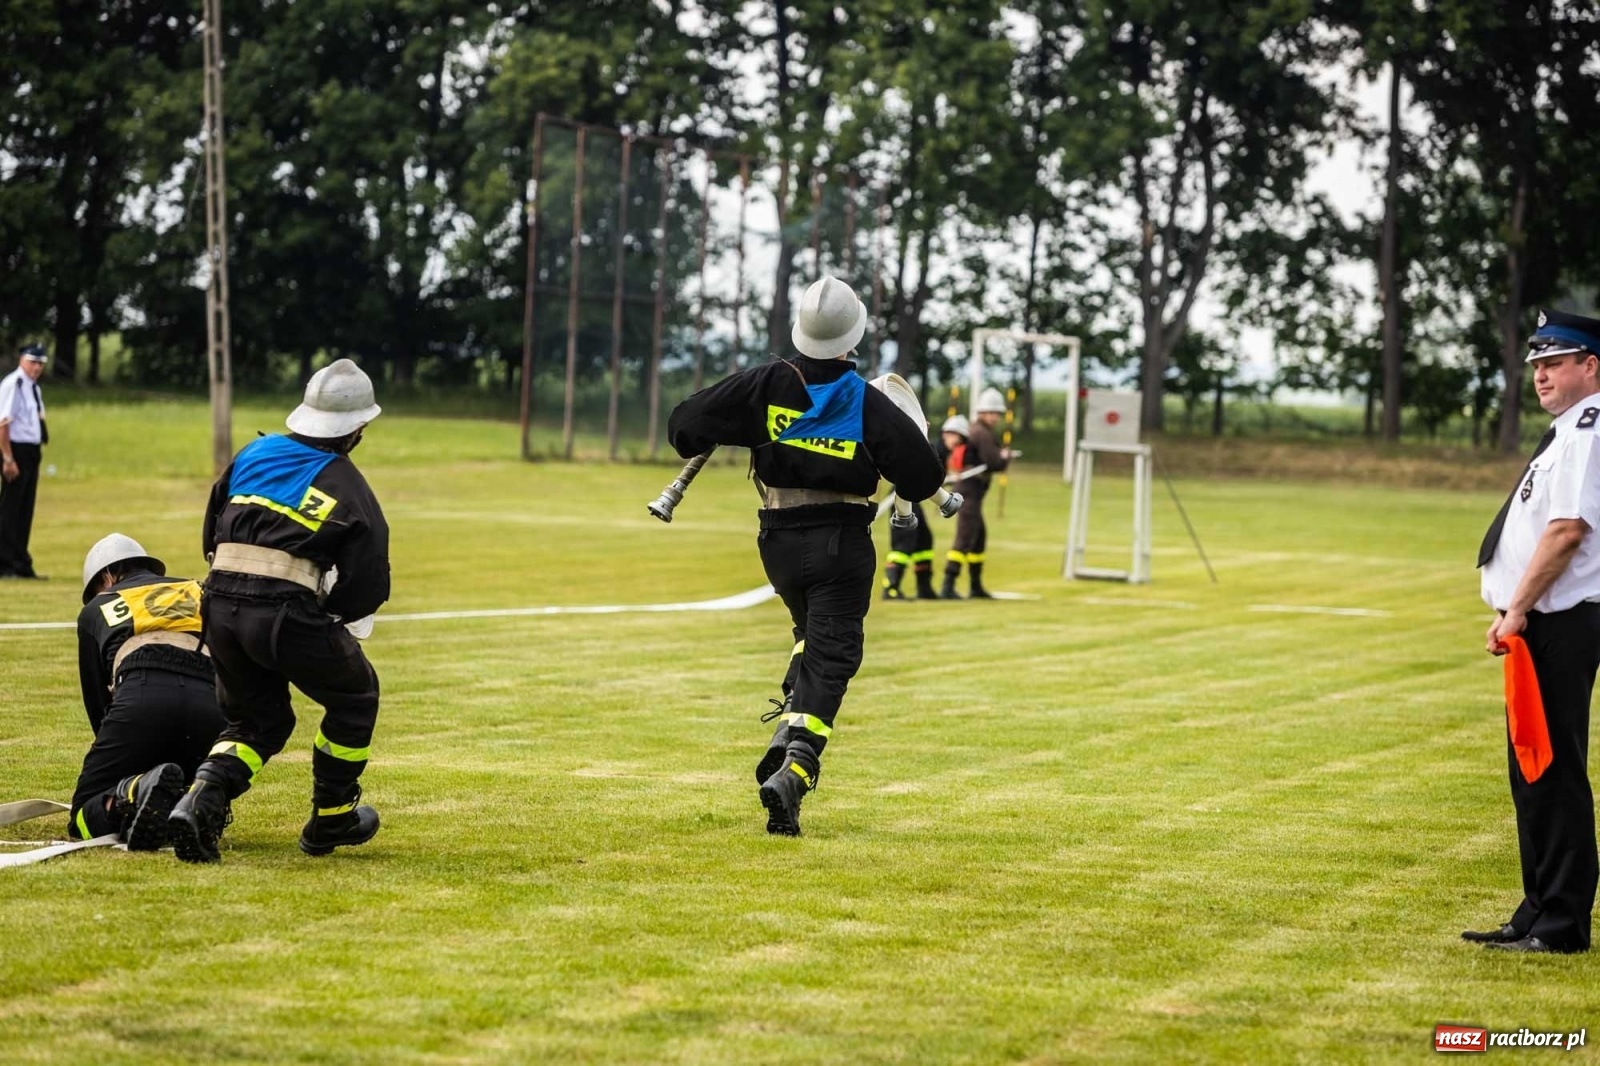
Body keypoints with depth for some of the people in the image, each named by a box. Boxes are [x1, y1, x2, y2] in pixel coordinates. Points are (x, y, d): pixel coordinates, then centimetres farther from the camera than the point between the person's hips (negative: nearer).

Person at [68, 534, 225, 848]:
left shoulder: (96, 610, 31)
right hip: (209, 702, 3)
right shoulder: (199, 591, 36)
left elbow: (97, 701, 31)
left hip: (142, 696, -3)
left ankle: (135, 793, -25)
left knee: (84, 820, 8)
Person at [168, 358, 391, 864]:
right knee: (354, 695, 22)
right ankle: (330, 821, 26)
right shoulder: (351, 489, 4)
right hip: (287, 610, -5)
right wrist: (323, 614, 21)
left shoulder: (254, 452, 16)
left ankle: (202, 799, -5)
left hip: (220, 605, 5)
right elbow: (367, 589, 3)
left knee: (257, 718, 24)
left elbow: (212, 536, 20)